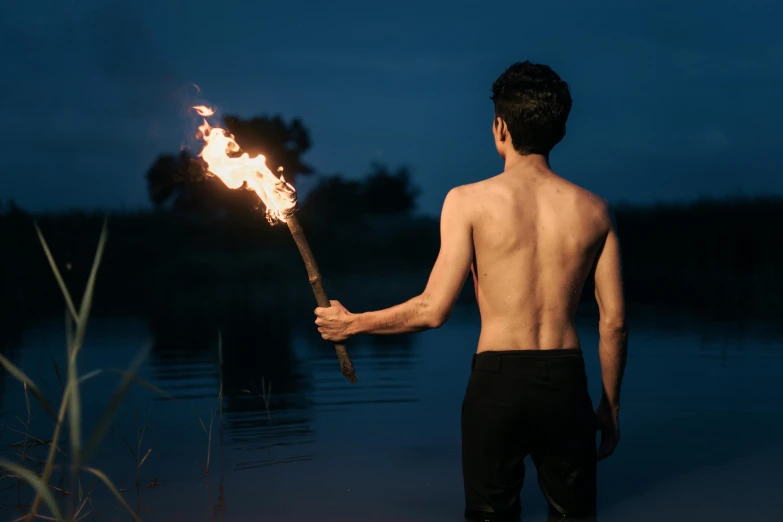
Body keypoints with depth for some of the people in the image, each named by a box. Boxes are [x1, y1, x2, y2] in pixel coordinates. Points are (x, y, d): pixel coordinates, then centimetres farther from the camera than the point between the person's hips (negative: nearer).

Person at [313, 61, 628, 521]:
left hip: (498, 380, -2)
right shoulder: (594, 210, 2)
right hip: (567, 382, 2)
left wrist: (353, 324, 6)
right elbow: (614, 320, 3)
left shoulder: (470, 201, -6)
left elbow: (434, 310, -9)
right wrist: (611, 405, 15)